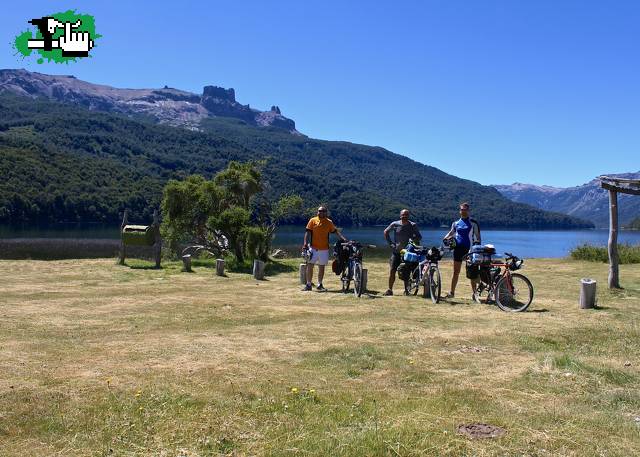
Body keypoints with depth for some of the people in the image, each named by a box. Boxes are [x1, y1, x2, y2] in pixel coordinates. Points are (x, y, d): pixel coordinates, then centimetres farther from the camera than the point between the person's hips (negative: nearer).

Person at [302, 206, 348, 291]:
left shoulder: (329, 222, 7)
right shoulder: (313, 220, 2)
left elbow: (335, 231, 12)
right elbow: (308, 232, -1)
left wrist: (343, 239, -1)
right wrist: (305, 243, -11)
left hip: (324, 249, 2)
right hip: (313, 248, -2)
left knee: (321, 267, 8)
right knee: (310, 266, -4)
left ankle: (320, 285, 17)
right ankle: (308, 285, 4)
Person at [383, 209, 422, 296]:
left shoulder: (413, 225, 0)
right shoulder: (395, 224, 0)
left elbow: (419, 237, 3)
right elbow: (386, 232, 12)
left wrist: (414, 239, -19)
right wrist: (390, 243, 3)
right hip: (396, 251, 0)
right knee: (392, 270, -5)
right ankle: (390, 289, 3)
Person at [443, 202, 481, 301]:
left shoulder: (473, 223, 0)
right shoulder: (456, 223, 11)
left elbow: (477, 236, 2)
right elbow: (451, 233, 23)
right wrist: (446, 238, 2)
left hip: (469, 249, -3)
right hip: (458, 248, 3)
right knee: (456, 272, 8)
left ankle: (474, 294, 6)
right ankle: (452, 292, 14)